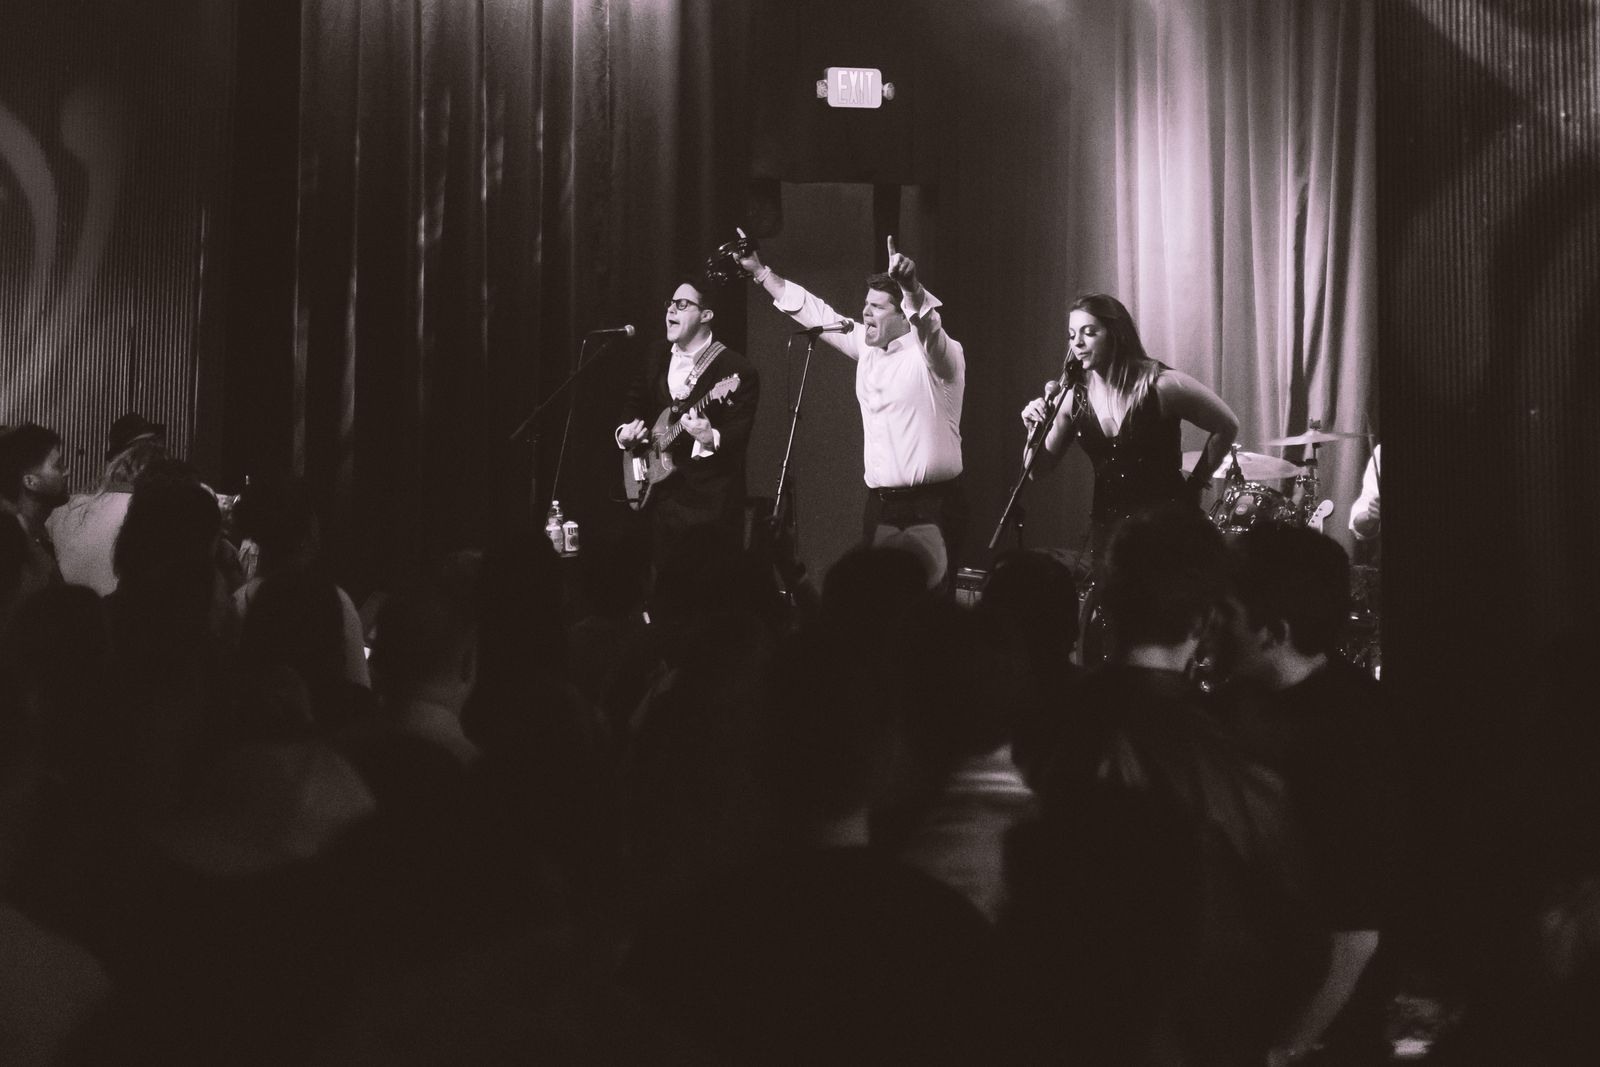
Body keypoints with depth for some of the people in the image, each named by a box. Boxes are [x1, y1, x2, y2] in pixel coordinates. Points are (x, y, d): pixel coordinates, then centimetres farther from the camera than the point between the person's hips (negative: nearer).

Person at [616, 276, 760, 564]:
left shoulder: (737, 370, -11)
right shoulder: (656, 357, 12)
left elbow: (738, 435, -18)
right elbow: (635, 403, 24)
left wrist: (711, 440, -37)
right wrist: (625, 433, 4)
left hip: (711, 504, -6)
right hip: (661, 494, 6)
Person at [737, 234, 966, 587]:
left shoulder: (935, 354, -8)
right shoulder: (867, 347, 14)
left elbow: (927, 325, -30)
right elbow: (813, 312, 20)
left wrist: (911, 287, -50)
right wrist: (759, 270, 19)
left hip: (930, 508, -7)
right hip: (880, 505, 7)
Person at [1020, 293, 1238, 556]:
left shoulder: (1162, 385, -14)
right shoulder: (1074, 396, -1)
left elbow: (1227, 427, -4)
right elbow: (1038, 469, 7)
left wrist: (1195, 483, -3)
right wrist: (1035, 432, -12)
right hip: (1107, 525, 4)